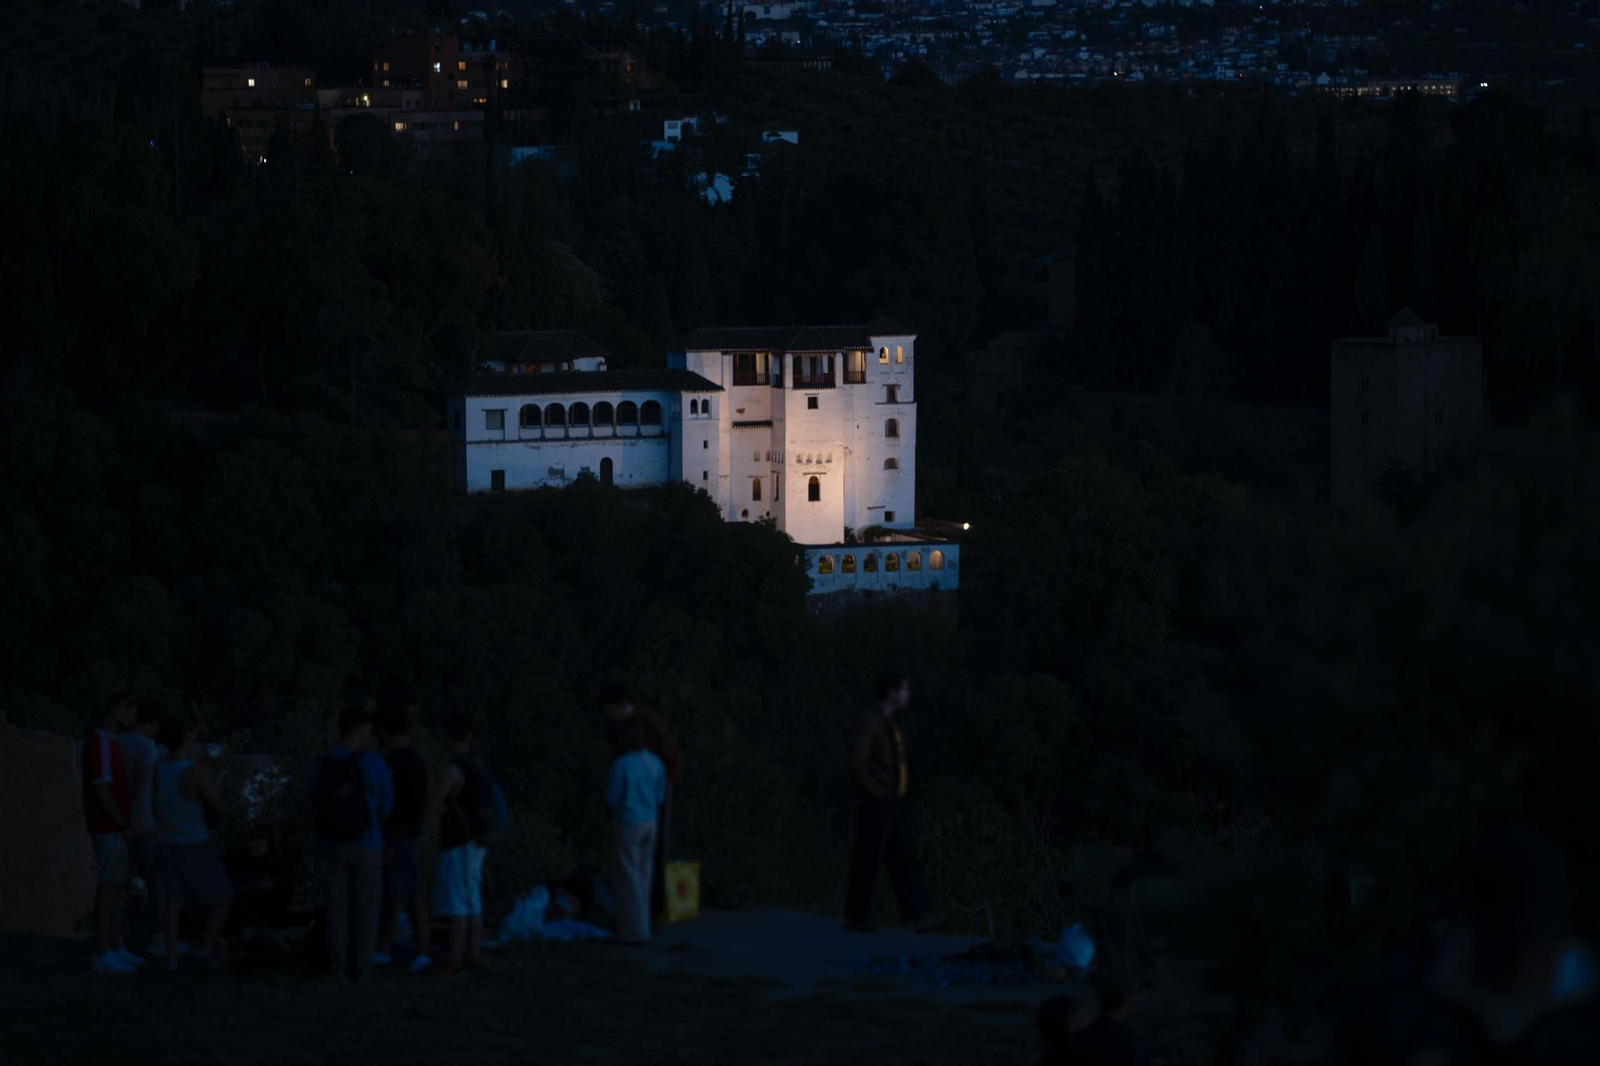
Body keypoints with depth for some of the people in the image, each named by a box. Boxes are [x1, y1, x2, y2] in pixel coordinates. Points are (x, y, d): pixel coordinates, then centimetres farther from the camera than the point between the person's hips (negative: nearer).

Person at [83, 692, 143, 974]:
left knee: (115, 886, 15)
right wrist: (123, 826, -19)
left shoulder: (105, 741, 13)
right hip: (110, 826, -10)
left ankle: (114, 949, 22)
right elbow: (100, 790, -25)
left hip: (113, 825, 10)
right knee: (108, 888, -6)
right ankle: (103, 956, -2)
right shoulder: (101, 743, -22)